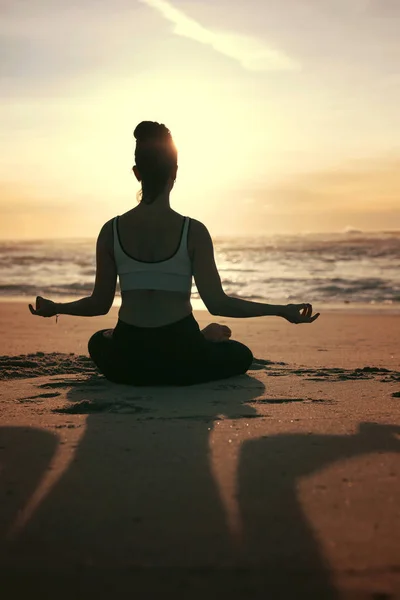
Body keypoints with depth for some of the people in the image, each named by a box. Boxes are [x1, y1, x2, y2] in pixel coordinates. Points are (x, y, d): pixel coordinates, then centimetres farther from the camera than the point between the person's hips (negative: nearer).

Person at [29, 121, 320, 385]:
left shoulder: (111, 231, -4)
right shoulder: (194, 231, -11)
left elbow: (100, 304, 1)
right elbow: (217, 303, -13)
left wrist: (54, 308, 21)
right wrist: (282, 310, -5)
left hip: (126, 364, 0)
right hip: (181, 360, 1)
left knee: (98, 341, 38)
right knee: (241, 355, 32)